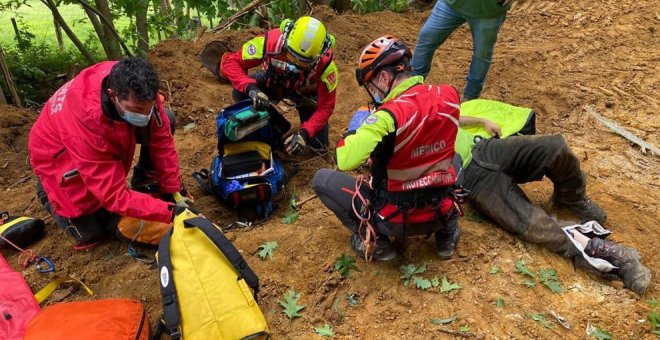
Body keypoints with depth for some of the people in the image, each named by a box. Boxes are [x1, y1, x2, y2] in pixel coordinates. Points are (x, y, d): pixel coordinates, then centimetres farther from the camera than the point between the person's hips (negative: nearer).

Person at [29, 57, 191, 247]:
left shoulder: (138, 92, -30)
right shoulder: (86, 120, -43)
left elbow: (161, 139, -17)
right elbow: (115, 195, -38)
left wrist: (175, 191, -17)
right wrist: (170, 212, -42)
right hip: (59, 154, -5)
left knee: (166, 120, -14)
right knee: (92, 232, -8)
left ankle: (144, 182, 6)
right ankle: (50, 192, 19)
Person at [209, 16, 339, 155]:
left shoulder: (325, 64, -38)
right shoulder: (271, 41, -39)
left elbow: (325, 106, -30)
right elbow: (230, 61, -32)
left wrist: (304, 133, -45)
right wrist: (251, 88, -51)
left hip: (305, 94, 0)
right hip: (273, 81, 1)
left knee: (318, 145, -7)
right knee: (241, 93, -30)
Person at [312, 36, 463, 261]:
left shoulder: (390, 115, -27)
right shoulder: (449, 95, -6)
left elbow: (345, 161, -33)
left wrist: (355, 129, -11)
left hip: (397, 218, -6)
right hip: (440, 211, 6)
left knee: (321, 179, 8)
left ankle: (374, 239, 5)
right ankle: (446, 230, 23)